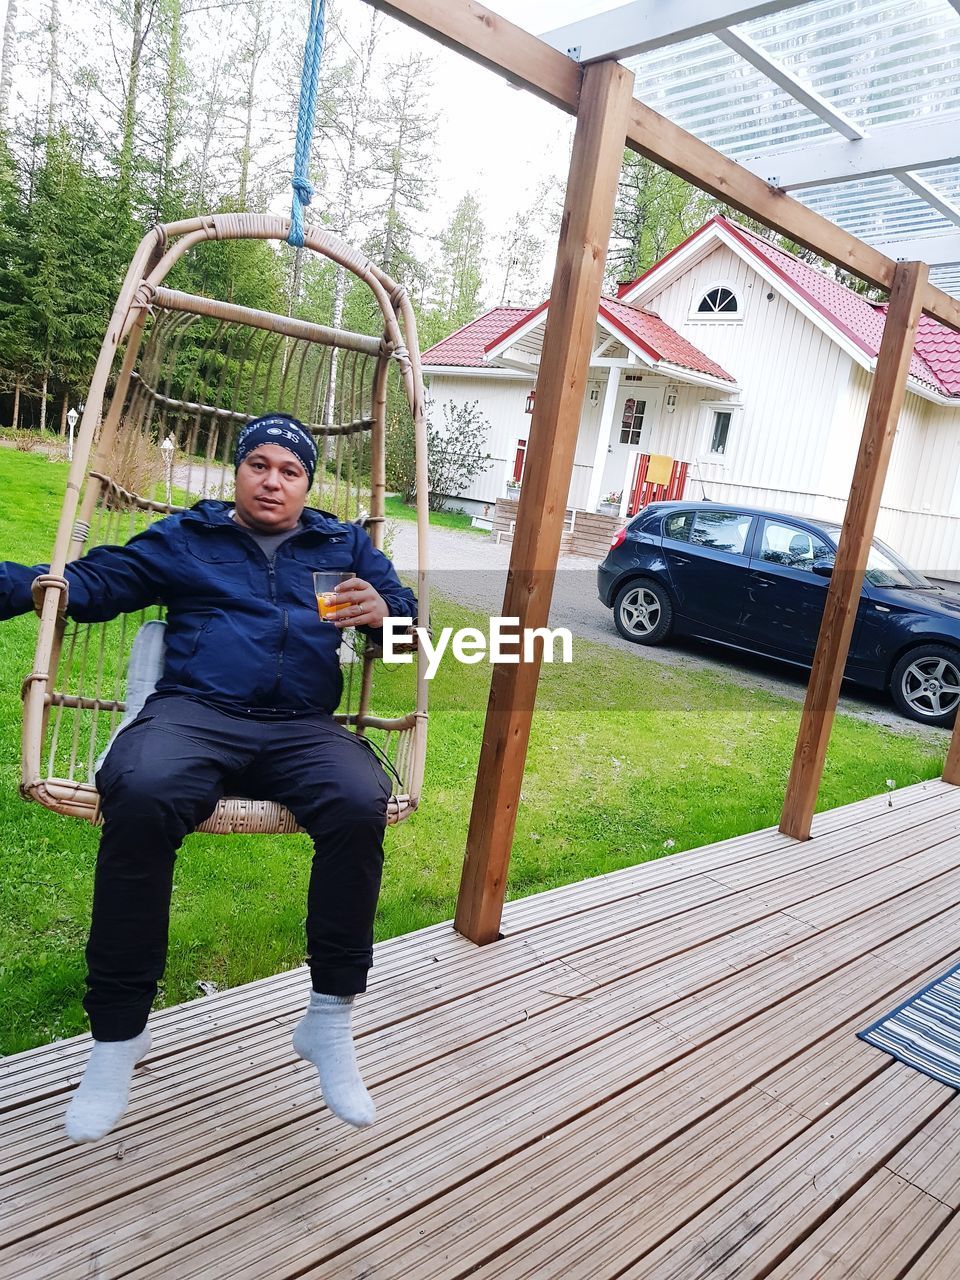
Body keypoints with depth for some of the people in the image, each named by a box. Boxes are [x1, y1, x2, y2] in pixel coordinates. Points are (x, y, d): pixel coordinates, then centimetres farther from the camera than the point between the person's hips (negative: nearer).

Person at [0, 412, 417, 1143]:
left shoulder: (344, 546, 23)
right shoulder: (183, 537, 21)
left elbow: (409, 614, 17)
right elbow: (92, 583, 13)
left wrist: (384, 612, -7)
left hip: (303, 730, 1)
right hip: (195, 712, 0)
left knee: (360, 805, -32)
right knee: (141, 798, -35)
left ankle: (331, 1019, -15)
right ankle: (119, 1031, -16)